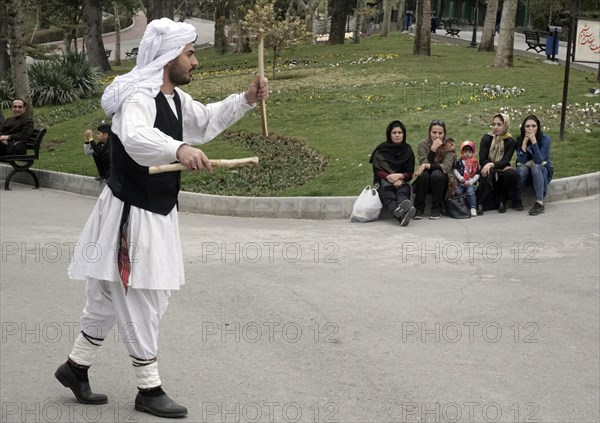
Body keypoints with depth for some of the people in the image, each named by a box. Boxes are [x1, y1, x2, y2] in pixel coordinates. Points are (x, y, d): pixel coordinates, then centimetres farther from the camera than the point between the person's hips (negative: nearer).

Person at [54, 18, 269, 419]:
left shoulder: (175, 98, 8)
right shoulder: (139, 98, -23)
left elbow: (207, 119, 24)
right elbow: (134, 137, -45)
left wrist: (247, 99, 11)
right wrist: (179, 149, -62)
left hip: (156, 213, 10)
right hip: (131, 215, -10)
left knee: (111, 297, 19)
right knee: (140, 303, 1)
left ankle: (76, 367, 34)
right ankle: (150, 390, 14)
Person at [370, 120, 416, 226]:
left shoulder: (407, 150, 12)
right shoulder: (381, 150, 6)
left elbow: (410, 173, 7)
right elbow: (377, 171, -1)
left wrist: (399, 176, -16)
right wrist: (390, 177, -19)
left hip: (401, 182, 2)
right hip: (384, 183, -2)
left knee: (402, 192, -36)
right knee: (389, 197, -37)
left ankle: (403, 208, -72)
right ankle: (401, 215, -69)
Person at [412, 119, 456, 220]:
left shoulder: (449, 145, -7)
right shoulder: (423, 144, -5)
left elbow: (446, 166, -21)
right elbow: (424, 164, -19)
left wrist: (428, 166, -33)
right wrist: (433, 149, -31)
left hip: (442, 181, -1)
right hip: (425, 181, 1)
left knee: (436, 174, -32)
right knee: (424, 174, -31)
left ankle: (437, 209, -24)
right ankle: (419, 209, -23)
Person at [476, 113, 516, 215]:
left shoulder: (510, 141, 0)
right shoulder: (486, 138, 0)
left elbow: (505, 161, -11)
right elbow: (482, 160, -5)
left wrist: (492, 165, -30)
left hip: (501, 173, 1)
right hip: (489, 170, -1)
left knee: (511, 173, -32)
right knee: (487, 172, -35)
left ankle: (502, 202, -11)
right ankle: (480, 204, -33)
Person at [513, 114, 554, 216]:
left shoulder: (545, 139, -15)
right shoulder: (519, 140, -8)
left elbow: (539, 161, -26)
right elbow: (521, 162, -20)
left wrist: (534, 142, -31)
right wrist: (525, 142, -26)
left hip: (543, 171, -2)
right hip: (526, 172, 2)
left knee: (535, 167, -35)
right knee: (521, 169, -33)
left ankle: (540, 203, -44)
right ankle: (517, 200, -16)